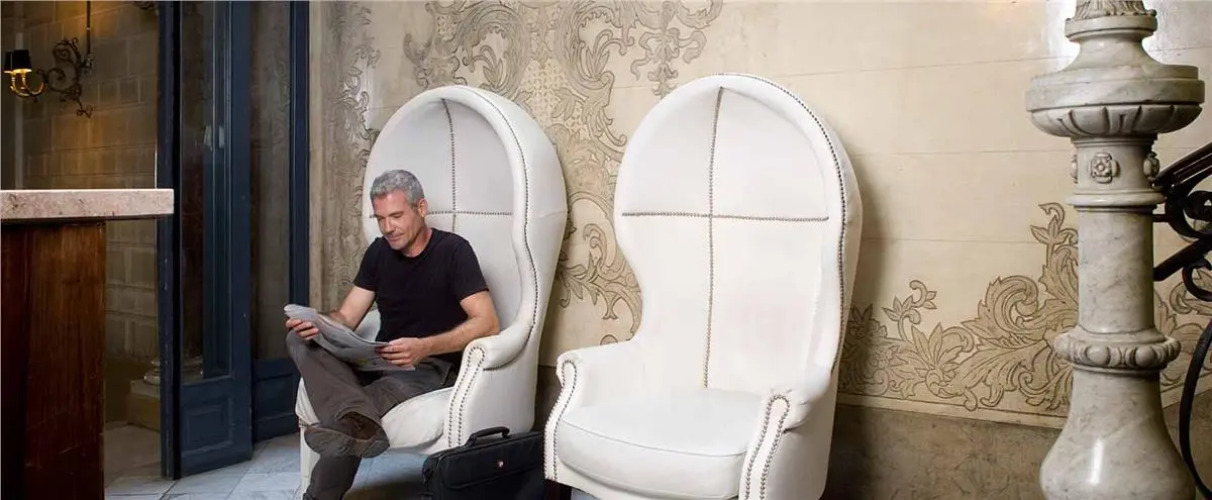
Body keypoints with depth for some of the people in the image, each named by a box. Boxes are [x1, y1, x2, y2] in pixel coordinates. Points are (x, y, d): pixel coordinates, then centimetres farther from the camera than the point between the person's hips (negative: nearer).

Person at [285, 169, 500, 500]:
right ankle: (354, 417, -46)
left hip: (432, 368, -6)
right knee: (300, 339, -23)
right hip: (379, 361, 7)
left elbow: (487, 324, -20)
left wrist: (424, 348, -35)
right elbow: (346, 318, 6)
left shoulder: (453, 250, -10)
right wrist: (316, 324, -20)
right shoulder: (379, 252, 9)